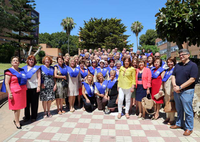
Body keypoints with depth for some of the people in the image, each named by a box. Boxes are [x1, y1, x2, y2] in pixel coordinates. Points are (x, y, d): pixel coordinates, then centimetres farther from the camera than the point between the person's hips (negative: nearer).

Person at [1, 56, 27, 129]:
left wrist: (25, 89, 17)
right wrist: (9, 93, -17)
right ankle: (17, 122, 14)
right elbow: (6, 83, -10)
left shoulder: (22, 70, 13)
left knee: (20, 106, 13)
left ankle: (16, 120, 29)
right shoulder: (9, 71, -6)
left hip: (22, 90, 6)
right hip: (15, 91, -6)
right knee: (16, 107, 1)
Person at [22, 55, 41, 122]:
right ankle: (27, 116, 22)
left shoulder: (37, 68, 5)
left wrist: (38, 86, -8)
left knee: (34, 103, 3)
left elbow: (39, 77, 0)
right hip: (26, 88, 3)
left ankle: (34, 117, 15)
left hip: (34, 87, -2)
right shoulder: (24, 68, 13)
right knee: (27, 102, 8)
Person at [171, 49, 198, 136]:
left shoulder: (193, 65, -8)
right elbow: (173, 76, 8)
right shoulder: (177, 65, 11)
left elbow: (192, 79, -16)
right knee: (179, 109, 17)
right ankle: (179, 124, 32)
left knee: (188, 111, 4)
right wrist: (174, 86, -10)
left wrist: (180, 87, -17)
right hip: (177, 91, 6)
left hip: (187, 91, -5)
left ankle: (189, 128, 19)